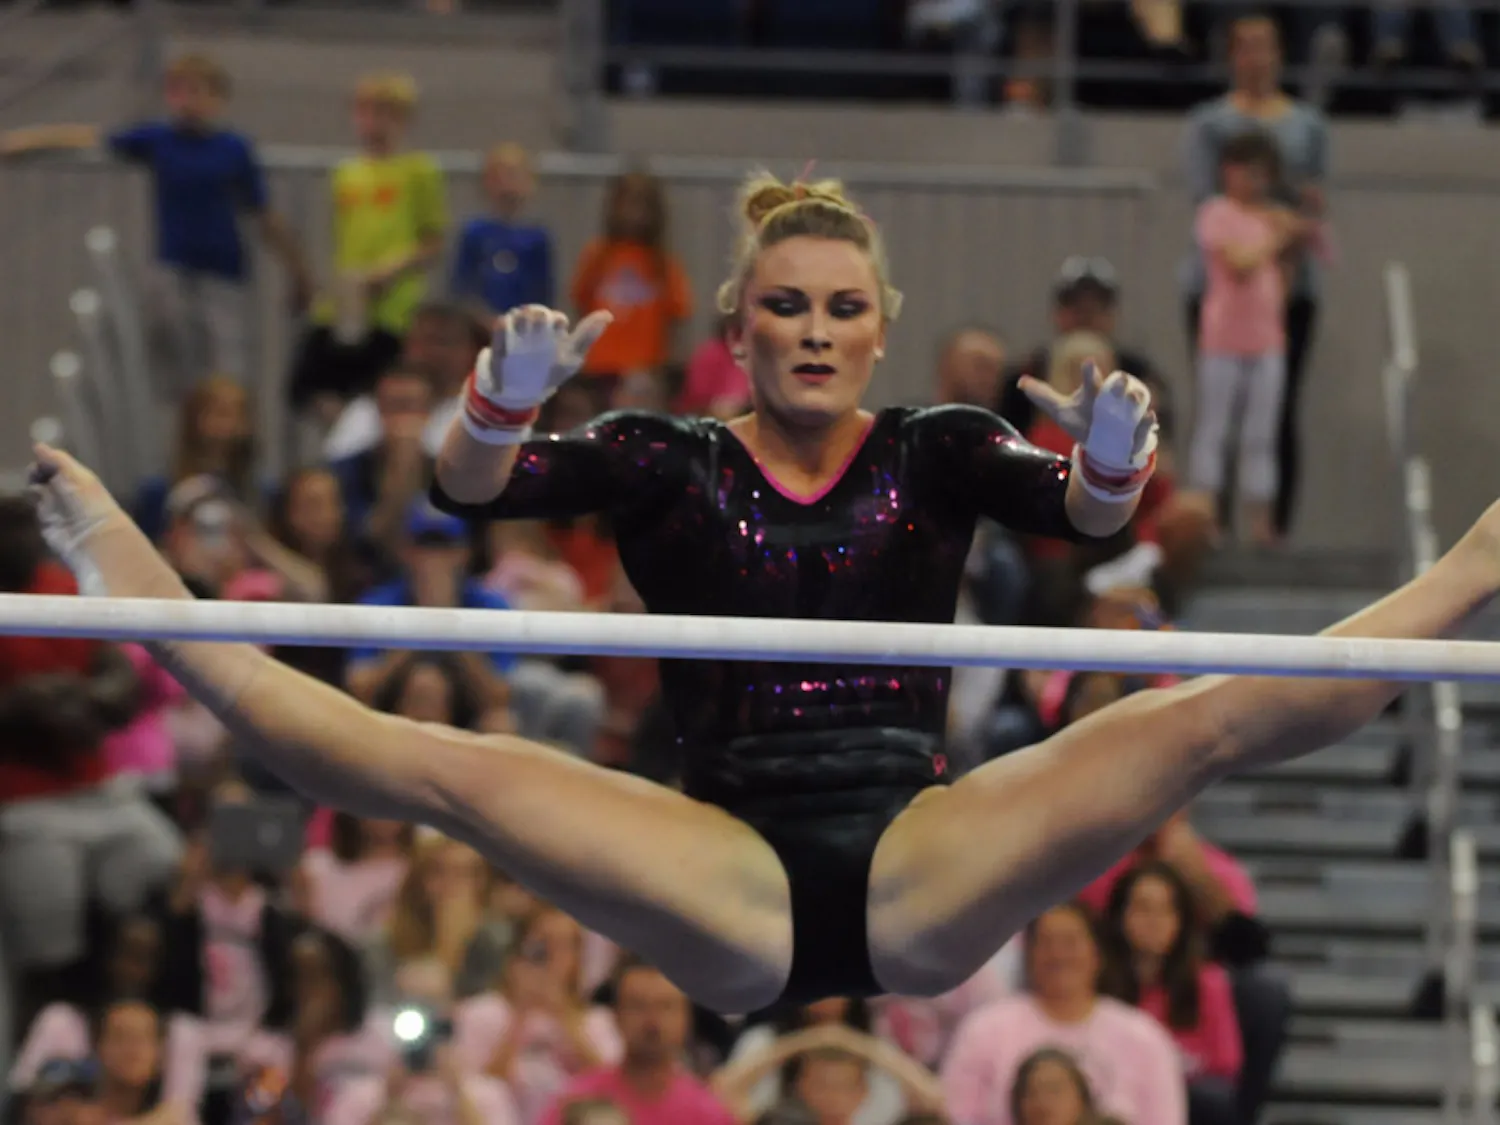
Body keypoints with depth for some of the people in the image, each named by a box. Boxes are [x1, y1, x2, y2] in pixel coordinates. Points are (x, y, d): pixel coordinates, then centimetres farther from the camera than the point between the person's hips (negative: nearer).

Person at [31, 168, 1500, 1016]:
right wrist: (502, 403, -30)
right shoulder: (666, 465, 10)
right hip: (737, 894, -1)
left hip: (923, 876, 1)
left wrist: (1111, 463, -32)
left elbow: (1076, 508, -7)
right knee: (447, 771, -24)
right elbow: (472, 486, -6)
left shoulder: (936, 451, 13)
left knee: (1196, 723, -22)